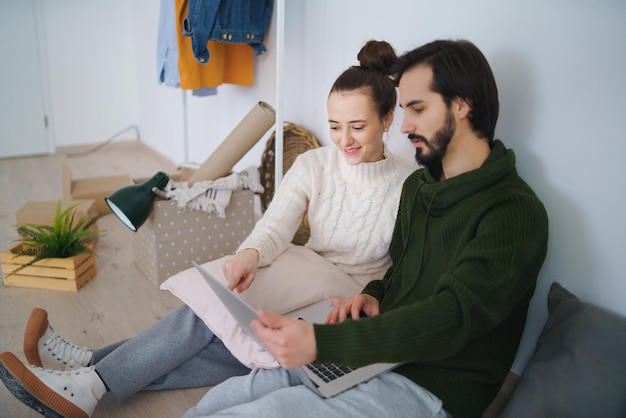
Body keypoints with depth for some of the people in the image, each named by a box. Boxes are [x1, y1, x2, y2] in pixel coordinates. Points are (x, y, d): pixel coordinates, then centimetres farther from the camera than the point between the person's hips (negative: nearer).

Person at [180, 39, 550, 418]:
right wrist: (374, 295, 0)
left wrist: (321, 342, -34)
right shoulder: (418, 186, 12)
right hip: (375, 352, 7)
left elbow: (451, 318, -25)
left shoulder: (515, 211, -15)